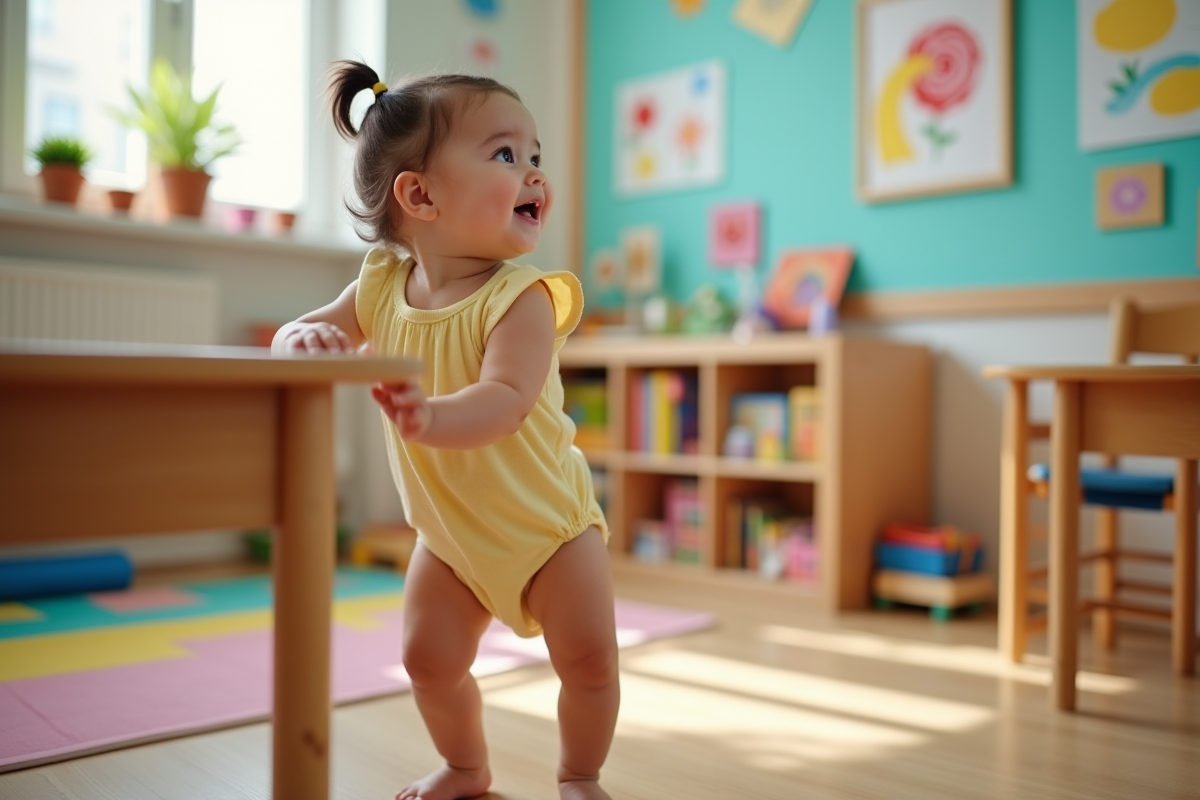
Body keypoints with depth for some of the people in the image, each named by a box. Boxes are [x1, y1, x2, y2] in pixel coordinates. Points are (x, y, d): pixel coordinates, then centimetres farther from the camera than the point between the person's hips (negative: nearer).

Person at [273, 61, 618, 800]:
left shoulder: (519, 297, -26)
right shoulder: (383, 285, -10)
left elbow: (505, 402, -40)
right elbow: (305, 331, -1)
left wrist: (432, 418, -61)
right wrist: (305, 338, -26)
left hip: (547, 522, -3)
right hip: (449, 528, 4)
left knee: (589, 658, -5)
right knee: (431, 659, 7)